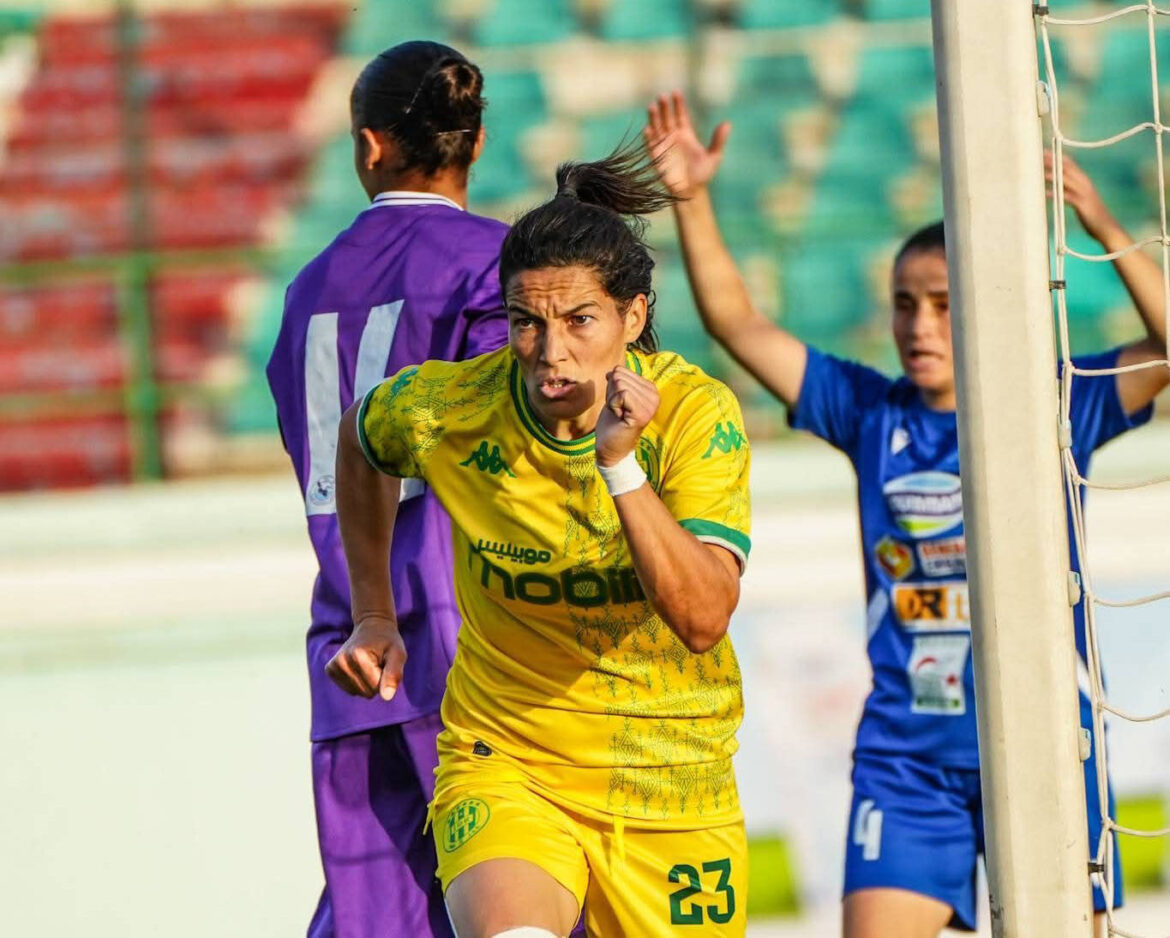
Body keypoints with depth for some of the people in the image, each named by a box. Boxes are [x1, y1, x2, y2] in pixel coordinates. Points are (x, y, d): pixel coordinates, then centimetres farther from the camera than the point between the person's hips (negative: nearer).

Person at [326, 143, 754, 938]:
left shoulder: (697, 415, -15)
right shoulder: (440, 409, -12)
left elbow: (702, 620, -26)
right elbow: (362, 441, 14)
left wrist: (620, 465, -35)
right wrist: (374, 616, 13)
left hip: (674, 787, 1)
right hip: (506, 767, -1)